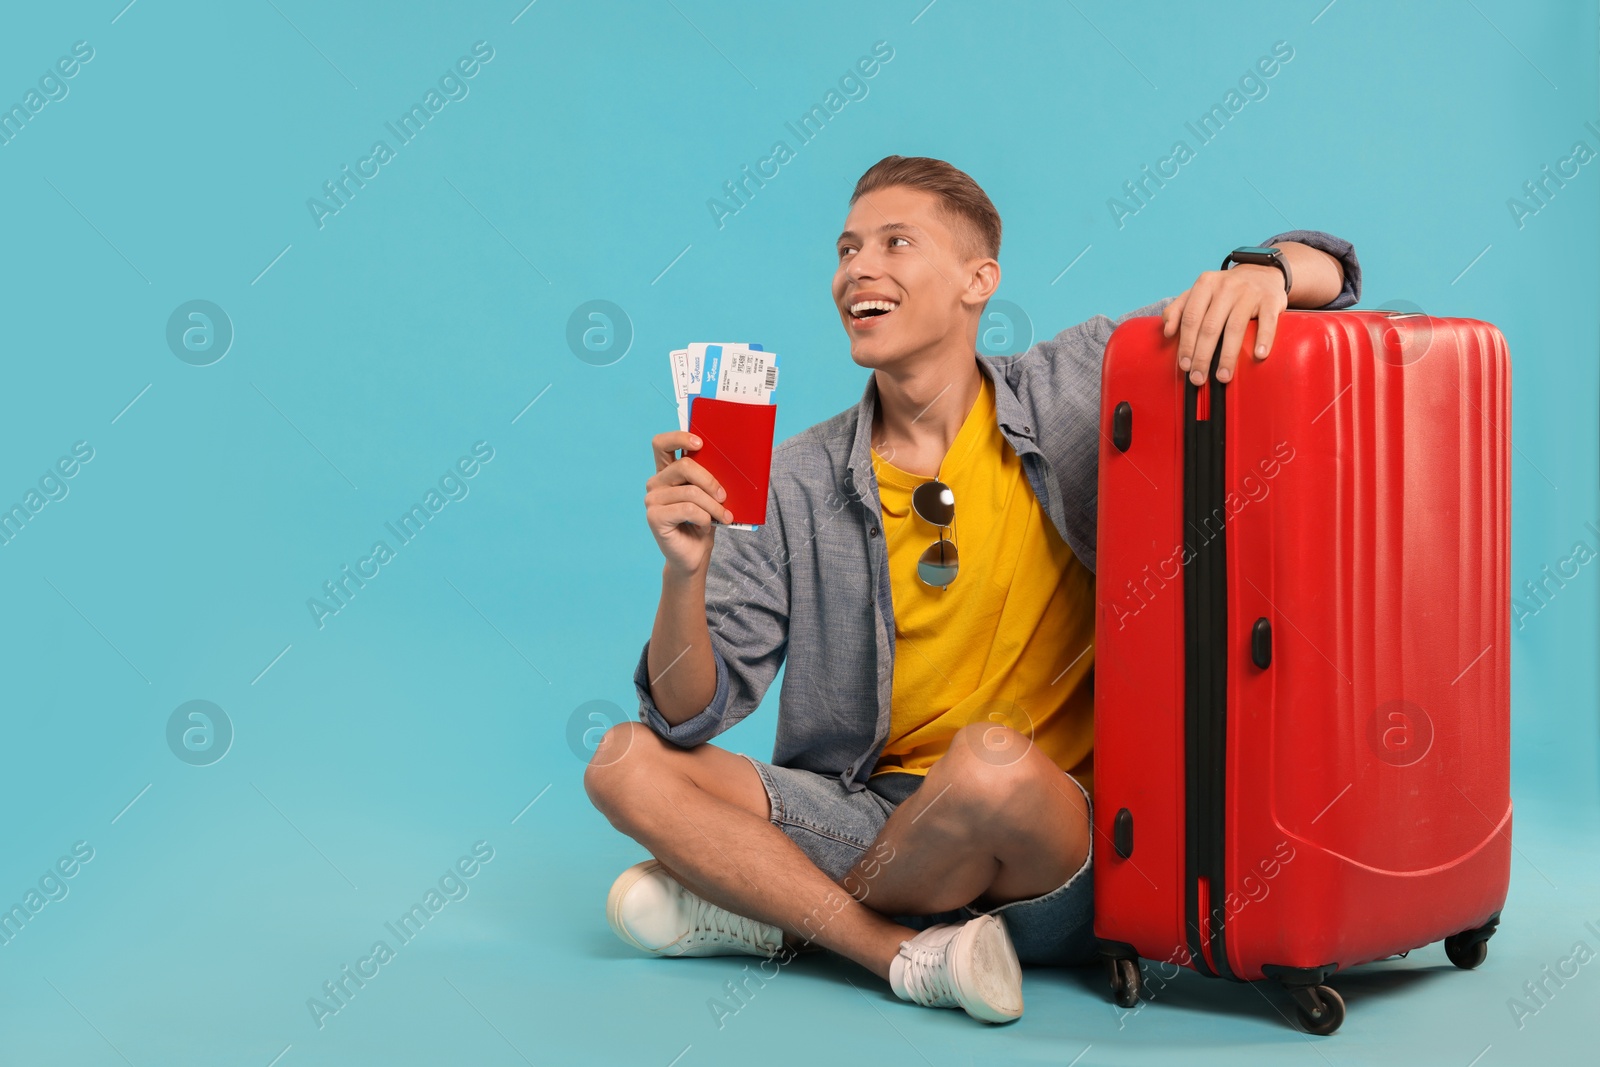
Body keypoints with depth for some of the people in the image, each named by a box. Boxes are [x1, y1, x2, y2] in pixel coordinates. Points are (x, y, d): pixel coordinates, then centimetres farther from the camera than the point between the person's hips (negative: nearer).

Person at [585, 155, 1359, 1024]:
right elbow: (687, 718, -3)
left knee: (994, 760, -36)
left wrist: (1261, 271, -22)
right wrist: (685, 573, -23)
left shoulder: (1075, 389, -2)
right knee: (626, 765, -11)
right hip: (871, 813, 3)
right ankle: (905, 952, -17)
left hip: (1058, 857, -2)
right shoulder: (801, 483, 0)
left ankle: (771, 905, -7)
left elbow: (1326, 273, 2)